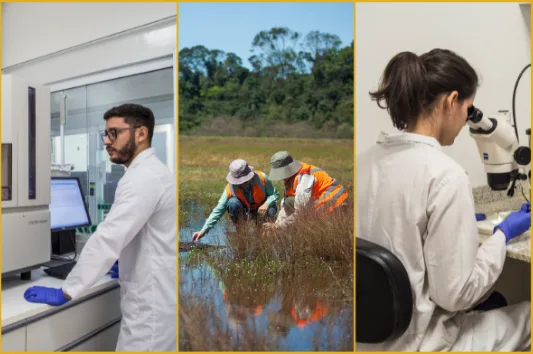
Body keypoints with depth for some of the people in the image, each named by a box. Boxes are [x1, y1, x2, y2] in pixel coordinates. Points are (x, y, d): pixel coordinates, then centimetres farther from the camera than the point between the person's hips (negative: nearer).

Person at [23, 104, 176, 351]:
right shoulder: (150, 172, 13)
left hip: (152, 304, -10)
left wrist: (64, 293, -21)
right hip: (155, 297, 10)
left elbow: (108, 238, -26)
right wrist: (126, 261, 23)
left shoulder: (143, 177, -21)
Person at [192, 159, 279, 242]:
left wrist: (266, 204, -35)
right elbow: (218, 210, -26)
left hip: (261, 207, 1)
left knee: (270, 211, -34)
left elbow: (275, 194, -13)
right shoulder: (230, 188, -26)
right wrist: (204, 230, -34)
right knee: (232, 202, -33)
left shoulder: (262, 177, -27)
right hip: (245, 210, 0)